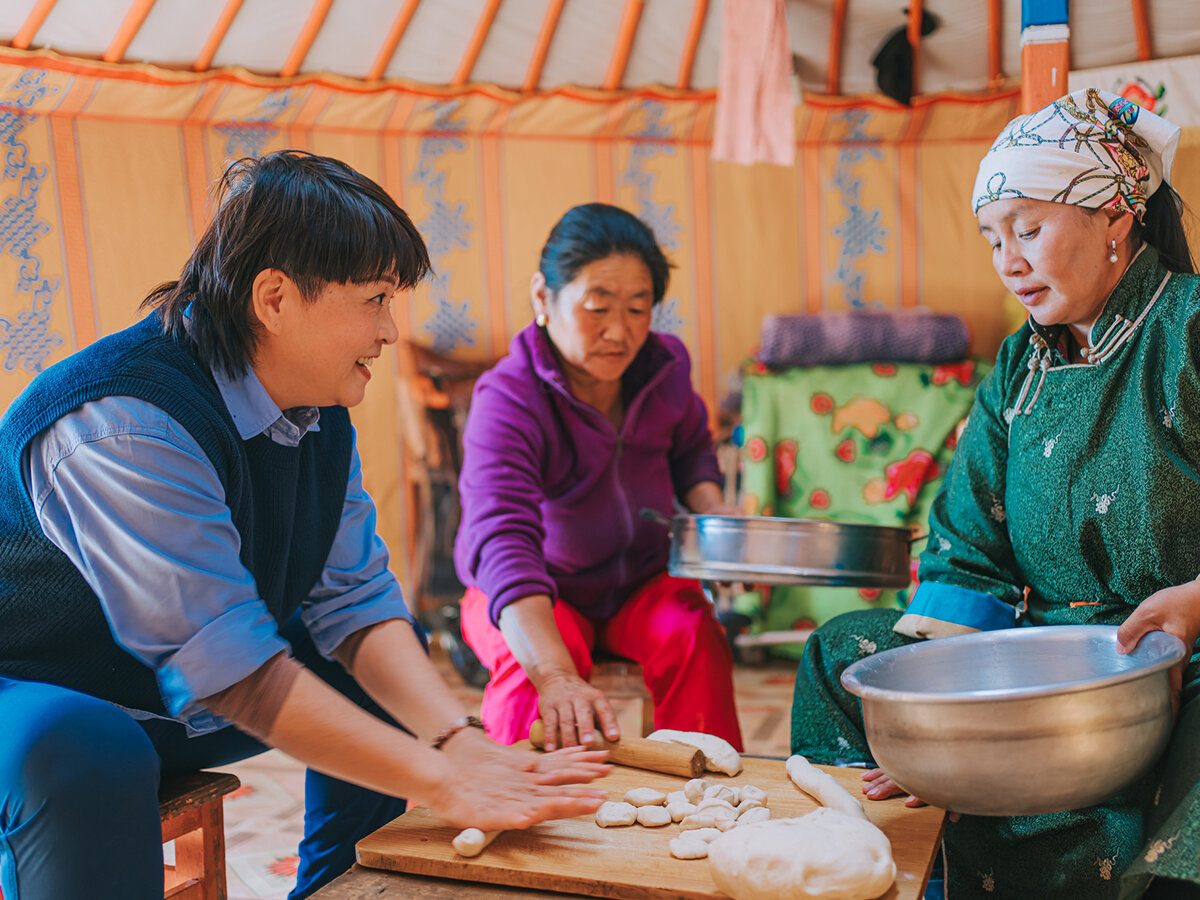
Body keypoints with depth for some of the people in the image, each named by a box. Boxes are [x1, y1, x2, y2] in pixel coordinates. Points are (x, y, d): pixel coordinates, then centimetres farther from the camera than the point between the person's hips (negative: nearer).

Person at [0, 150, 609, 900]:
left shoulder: (320, 413, -3)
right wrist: (436, 780, -32)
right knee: (86, 755, -40)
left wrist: (459, 740, -20)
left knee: (398, 655, 10)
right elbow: (232, 669, -33)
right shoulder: (126, 424, -31)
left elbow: (356, 600, -4)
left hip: (178, 698, 9)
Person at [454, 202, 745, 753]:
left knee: (695, 639, -26)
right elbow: (502, 541, -43)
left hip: (641, 582, 4)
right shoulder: (506, 401, -28)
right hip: (535, 596, -3)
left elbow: (690, 448, 16)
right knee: (531, 667, -34)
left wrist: (710, 508, -7)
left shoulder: (664, 365, -9)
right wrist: (555, 675, -58)